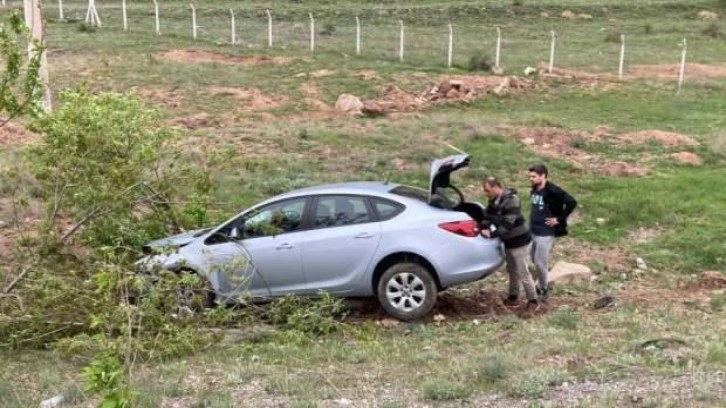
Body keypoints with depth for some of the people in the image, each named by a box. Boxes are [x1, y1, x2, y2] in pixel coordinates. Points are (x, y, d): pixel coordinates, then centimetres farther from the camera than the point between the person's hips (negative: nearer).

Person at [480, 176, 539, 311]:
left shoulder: (511, 200, -26)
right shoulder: (494, 200, 1)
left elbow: (508, 224, -30)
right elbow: (487, 215, 5)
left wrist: (492, 234, -30)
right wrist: (484, 227, -15)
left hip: (518, 240, -9)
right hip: (508, 240, 9)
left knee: (522, 272, -3)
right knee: (511, 270, 20)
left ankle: (533, 300, 8)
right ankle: (513, 296, 34)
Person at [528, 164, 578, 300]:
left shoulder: (552, 191, -19)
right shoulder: (534, 190, 5)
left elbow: (572, 202, -23)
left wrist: (559, 219, -18)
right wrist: (533, 219, 13)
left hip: (546, 233, -8)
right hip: (533, 231, 8)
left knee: (540, 262, -5)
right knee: (535, 260, 17)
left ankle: (544, 288, 14)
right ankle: (542, 285, 34)